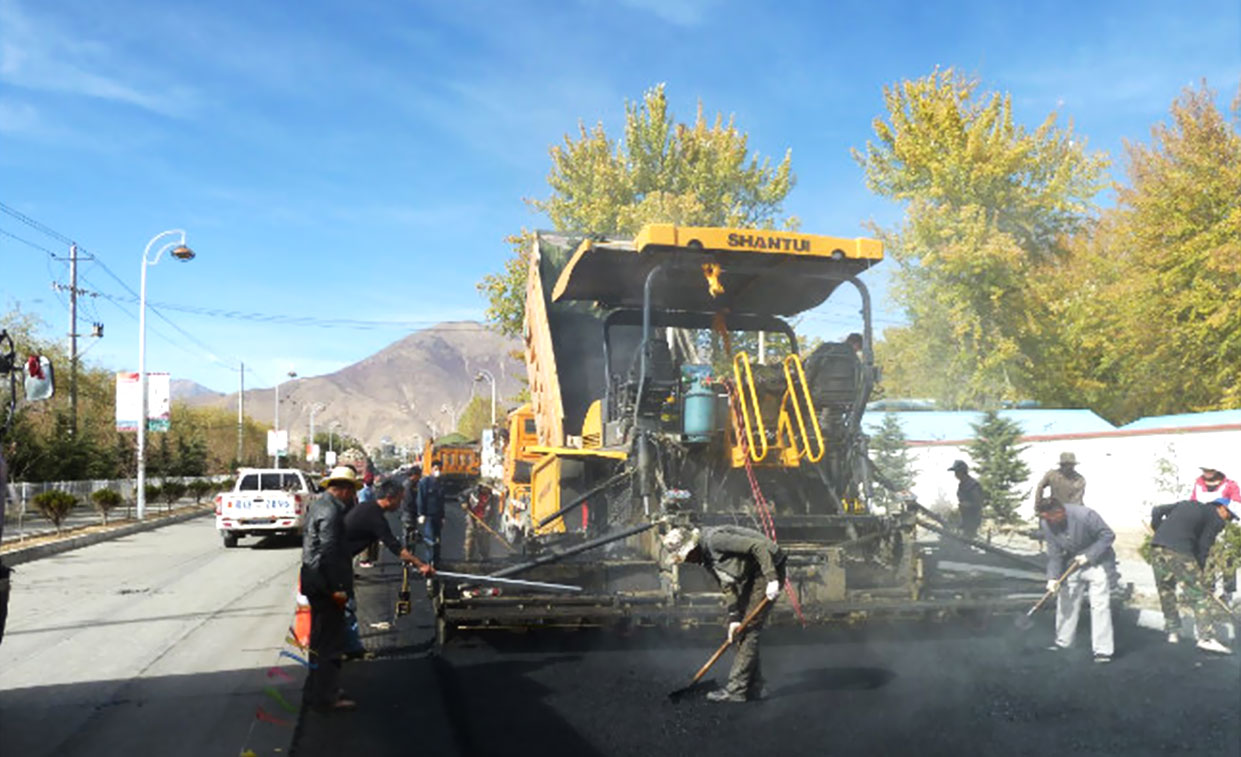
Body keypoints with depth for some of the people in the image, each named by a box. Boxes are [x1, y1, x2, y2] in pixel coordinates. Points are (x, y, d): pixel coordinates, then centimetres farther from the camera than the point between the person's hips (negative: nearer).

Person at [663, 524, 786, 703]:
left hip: (768, 569, -10)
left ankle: (736, 690, -6)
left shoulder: (713, 540, -25)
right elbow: (728, 586, 5)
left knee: (748, 630, -10)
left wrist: (772, 580, -31)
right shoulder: (704, 557, 5)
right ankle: (754, 688, 16)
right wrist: (734, 617, -6)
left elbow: (760, 546, -29)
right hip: (750, 577, 10)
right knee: (740, 631, 9)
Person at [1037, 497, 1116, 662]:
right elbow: (1054, 553, -8)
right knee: (1066, 601, 11)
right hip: (1072, 564, 5)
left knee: (1100, 604, -11)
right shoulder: (1046, 524, -14)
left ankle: (1102, 650, -7)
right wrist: (1053, 577, -18)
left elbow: (1108, 535, -20)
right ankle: (1063, 641, 27)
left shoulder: (1085, 515, -30)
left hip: (1097, 561, -5)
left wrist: (1088, 556, -25)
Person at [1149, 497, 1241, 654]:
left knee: (1165, 591, 17)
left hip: (1157, 547, 7)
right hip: (1179, 552, -7)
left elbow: (1157, 511, 25)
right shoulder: (1216, 520, 7)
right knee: (1200, 595, 1)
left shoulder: (1187, 505, 26)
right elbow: (1203, 547, 3)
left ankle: (1173, 632, 22)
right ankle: (1206, 638, -3)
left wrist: (1160, 531, 35)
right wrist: (1198, 571, 12)